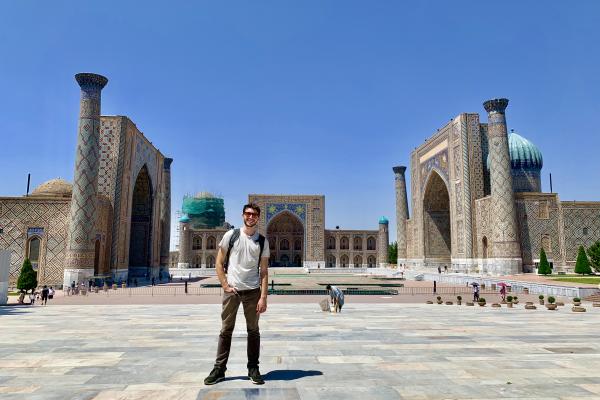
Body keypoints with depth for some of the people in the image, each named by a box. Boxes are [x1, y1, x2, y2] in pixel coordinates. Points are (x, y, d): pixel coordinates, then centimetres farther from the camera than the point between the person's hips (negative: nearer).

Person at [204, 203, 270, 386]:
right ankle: (219, 369, 16)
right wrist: (225, 285, -6)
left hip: (252, 291, 1)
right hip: (231, 290, -1)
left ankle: (253, 369, 19)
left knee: (253, 331, 8)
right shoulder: (231, 235, 1)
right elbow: (219, 263, 4)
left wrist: (263, 297, -5)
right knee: (226, 330, 6)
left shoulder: (263, 241, 4)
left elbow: (264, 271, 2)